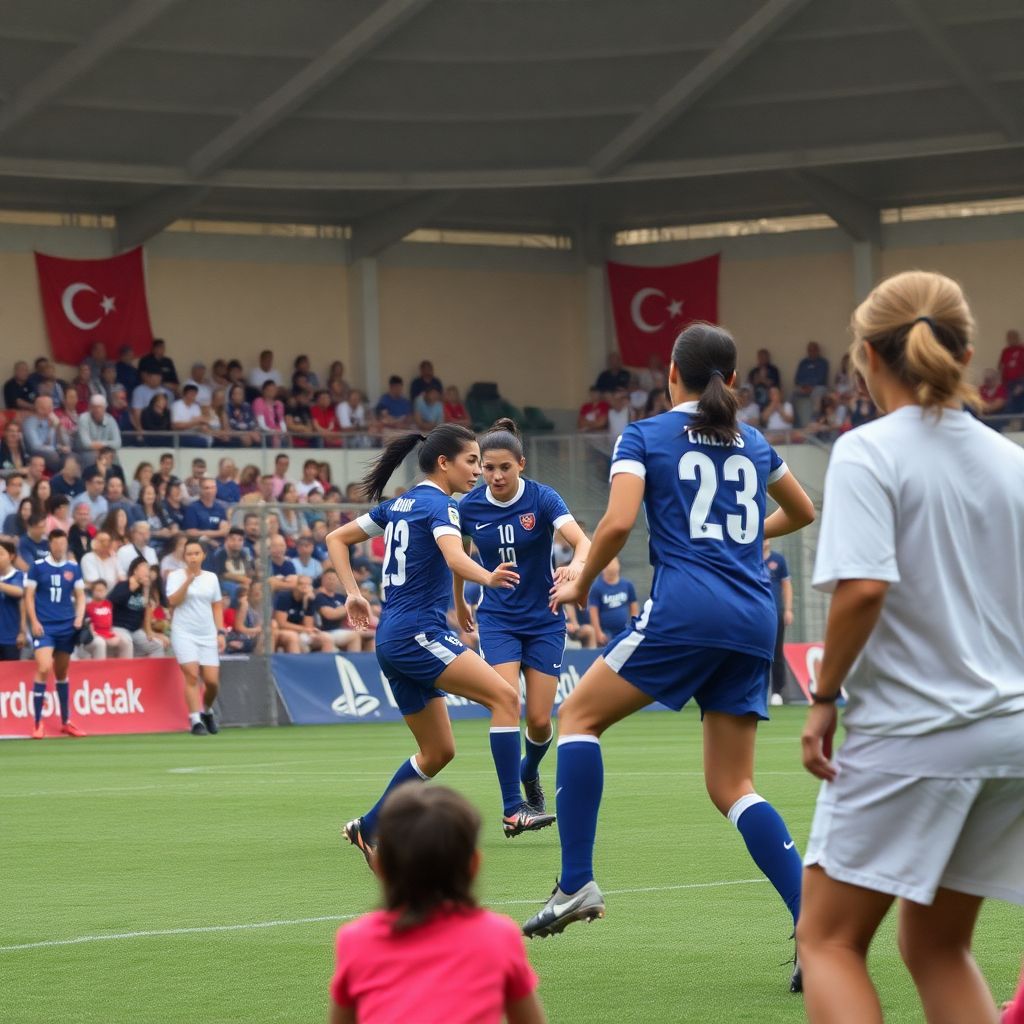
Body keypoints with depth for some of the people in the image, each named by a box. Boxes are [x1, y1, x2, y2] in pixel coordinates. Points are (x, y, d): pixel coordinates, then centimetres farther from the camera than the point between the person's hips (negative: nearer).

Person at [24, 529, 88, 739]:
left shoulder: (73, 569, 7)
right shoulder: (37, 567, -1)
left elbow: (80, 596, 13)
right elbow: (29, 596, 1)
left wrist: (79, 618, -2)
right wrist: (34, 622, -9)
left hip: (67, 627, 3)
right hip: (44, 627, -3)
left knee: (61, 673, 12)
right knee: (43, 668, -18)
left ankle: (66, 722, 22)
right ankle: (38, 723, -12)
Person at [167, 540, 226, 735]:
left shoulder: (211, 578, 11)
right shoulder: (176, 576, 1)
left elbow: (217, 607, 14)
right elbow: (172, 601, -12)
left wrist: (221, 632, 6)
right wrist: (188, 581, -21)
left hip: (208, 635, 3)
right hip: (184, 633, -3)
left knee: (212, 680, -3)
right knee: (192, 675, -16)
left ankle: (207, 711, 24)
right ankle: (196, 721, -14)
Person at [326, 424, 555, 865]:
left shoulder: (398, 504, 17)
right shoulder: (438, 504, -8)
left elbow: (336, 538, 22)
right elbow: (455, 557, -29)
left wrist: (352, 593, 13)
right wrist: (488, 578, -47)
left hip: (393, 640, 9)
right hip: (418, 633, -9)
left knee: (438, 751, 14)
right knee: (505, 696, -18)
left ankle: (368, 829, 18)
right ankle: (513, 810, -26)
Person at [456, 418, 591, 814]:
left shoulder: (543, 498, -15)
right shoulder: (469, 507, -6)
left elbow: (582, 541, -31)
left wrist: (575, 564, -53)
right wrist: (459, 602, 24)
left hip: (544, 620, -1)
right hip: (497, 620, 1)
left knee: (539, 719, 0)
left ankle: (529, 773, 33)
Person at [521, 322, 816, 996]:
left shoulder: (646, 437, 4)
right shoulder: (752, 443, 20)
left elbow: (619, 521, -10)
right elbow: (804, 511, 36)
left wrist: (581, 583, 6)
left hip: (686, 607, -5)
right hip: (755, 620, 5)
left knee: (580, 715, 11)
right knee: (733, 787, 8)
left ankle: (577, 883, -3)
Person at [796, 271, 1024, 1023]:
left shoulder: (869, 453, -10)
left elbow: (863, 586, -22)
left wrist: (825, 695, -11)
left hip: (910, 732, -6)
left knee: (829, 939, 3)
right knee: (938, 947, 16)